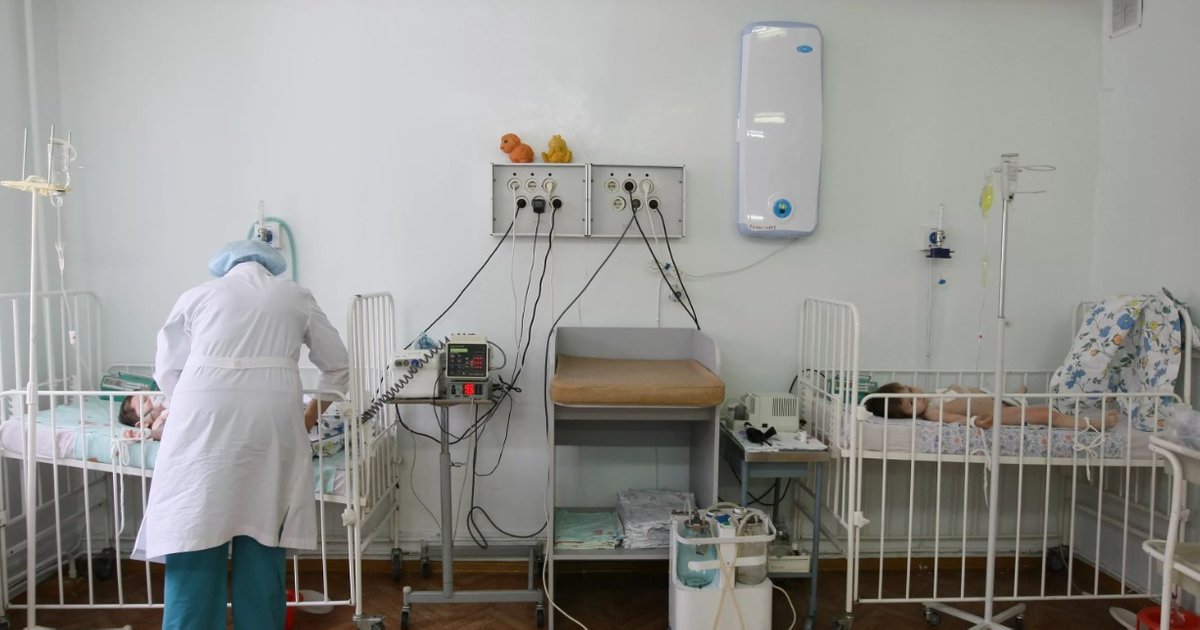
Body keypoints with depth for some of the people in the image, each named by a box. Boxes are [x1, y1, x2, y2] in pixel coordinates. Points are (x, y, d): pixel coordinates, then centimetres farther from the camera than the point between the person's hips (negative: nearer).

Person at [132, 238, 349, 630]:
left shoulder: (198, 295, 16)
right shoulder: (296, 297, 16)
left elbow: (167, 370, 15)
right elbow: (338, 367, 19)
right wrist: (312, 414, 30)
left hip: (204, 424, 0)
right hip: (271, 424, 1)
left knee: (194, 545, 5)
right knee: (262, 545, 9)